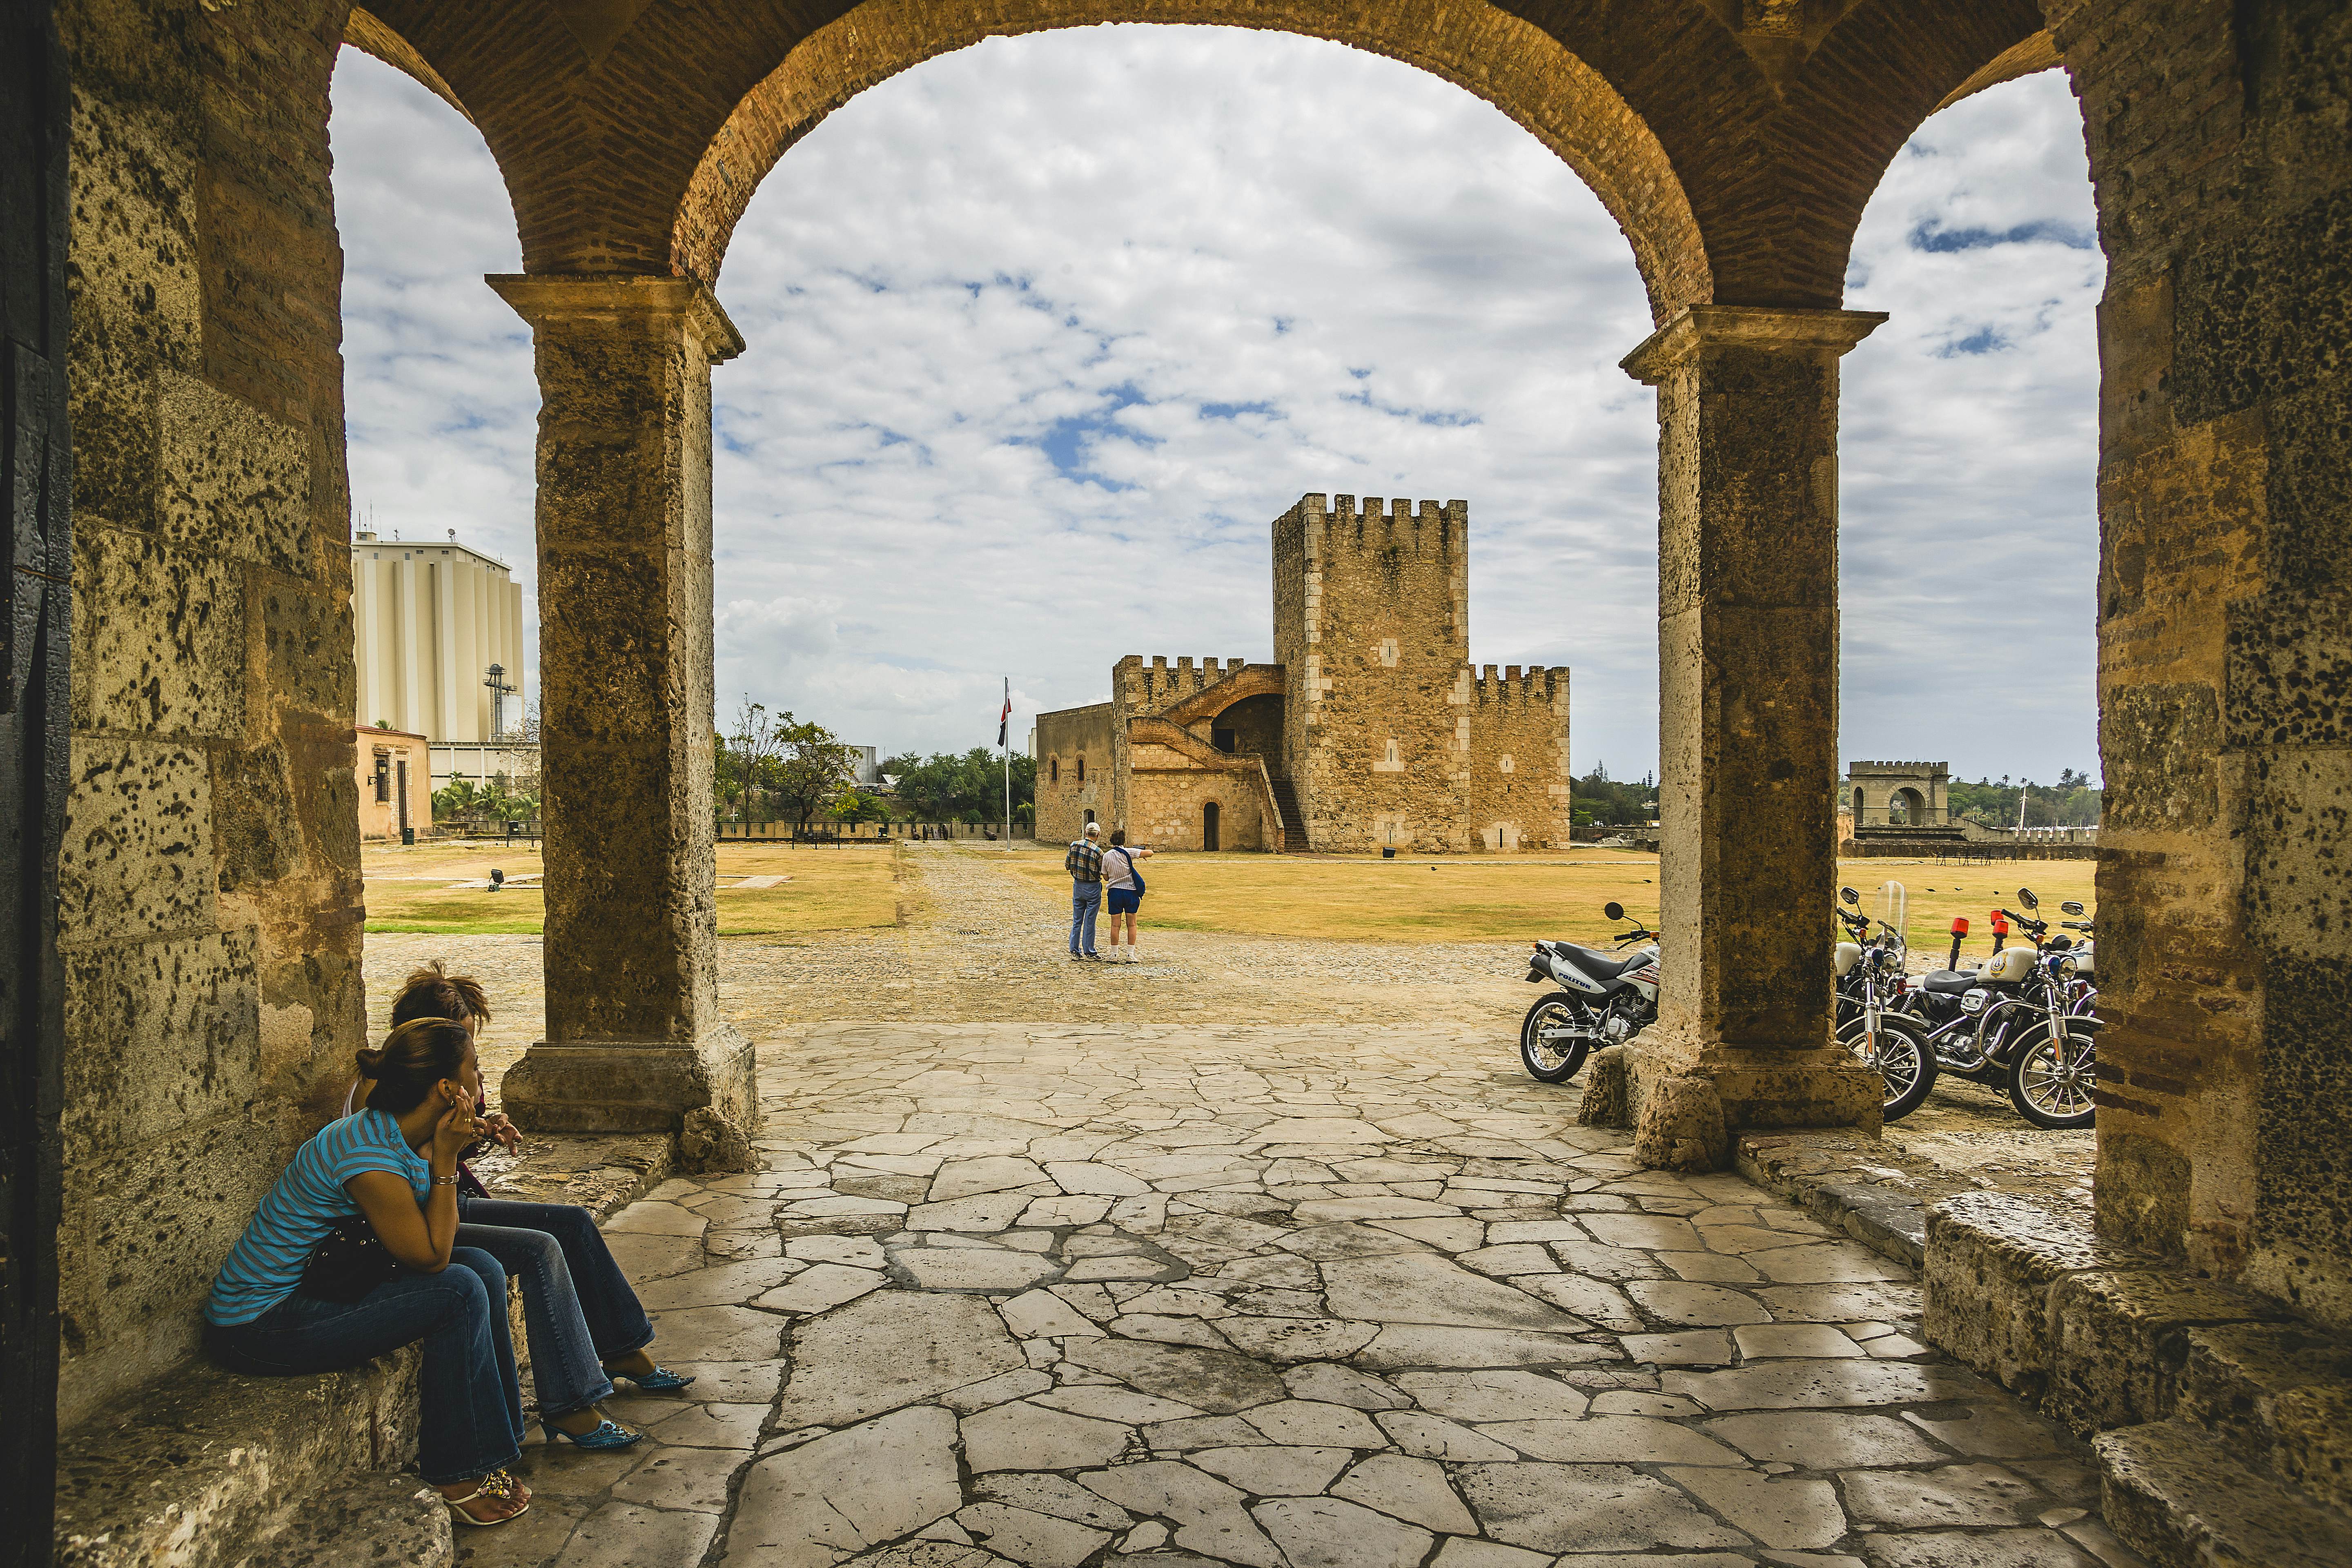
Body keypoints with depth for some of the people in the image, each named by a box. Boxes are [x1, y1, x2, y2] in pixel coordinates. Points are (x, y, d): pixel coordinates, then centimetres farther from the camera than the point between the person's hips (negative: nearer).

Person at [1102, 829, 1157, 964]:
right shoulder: (1128, 852, -8)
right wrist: (1144, 854, 10)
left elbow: (1106, 877, 7)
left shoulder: (1107, 856, 0)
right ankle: (1131, 955, 6)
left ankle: (1114, 955, 6)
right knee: (1131, 925, 7)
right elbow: (1150, 853, -12)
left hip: (1114, 892, 1)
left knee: (1115, 925, 5)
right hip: (1131, 891, -1)